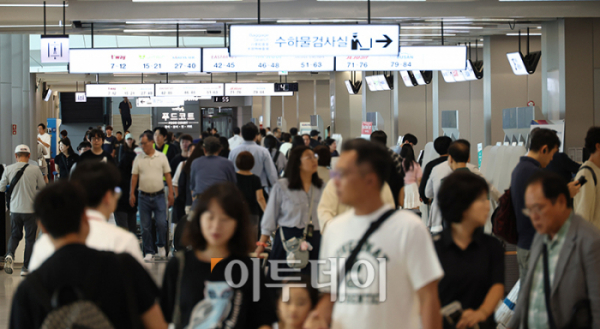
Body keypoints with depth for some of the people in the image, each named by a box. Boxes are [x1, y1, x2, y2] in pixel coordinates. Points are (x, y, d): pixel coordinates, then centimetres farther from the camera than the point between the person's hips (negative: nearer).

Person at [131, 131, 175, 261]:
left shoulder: (161, 157, 2)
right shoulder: (138, 158, 4)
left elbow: (167, 175, 4)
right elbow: (134, 176, 7)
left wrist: (170, 192, -1)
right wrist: (132, 194, 2)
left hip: (159, 195, -1)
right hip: (144, 196, 1)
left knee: (161, 223, -9)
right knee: (145, 226, 3)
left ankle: (161, 246, 15)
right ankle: (149, 252, 12)